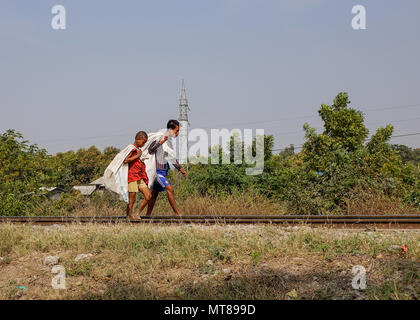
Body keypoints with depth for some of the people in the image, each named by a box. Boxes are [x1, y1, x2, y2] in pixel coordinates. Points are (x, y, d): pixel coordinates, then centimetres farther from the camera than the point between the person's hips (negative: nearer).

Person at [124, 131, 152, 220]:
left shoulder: (138, 150, 19)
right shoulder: (132, 149, -8)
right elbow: (125, 160, -22)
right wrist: (137, 156, -16)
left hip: (140, 178, 8)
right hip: (132, 177, -8)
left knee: (148, 196, -1)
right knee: (132, 200, -4)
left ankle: (137, 215, 7)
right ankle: (128, 218, 5)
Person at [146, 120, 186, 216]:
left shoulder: (169, 142, 13)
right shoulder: (159, 139, -14)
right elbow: (150, 150, -25)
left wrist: (180, 168, 25)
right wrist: (160, 142, -38)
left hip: (163, 171, 9)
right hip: (157, 171, -9)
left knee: (154, 193, 11)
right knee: (170, 189, -15)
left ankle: (148, 214, 16)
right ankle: (176, 213, -12)